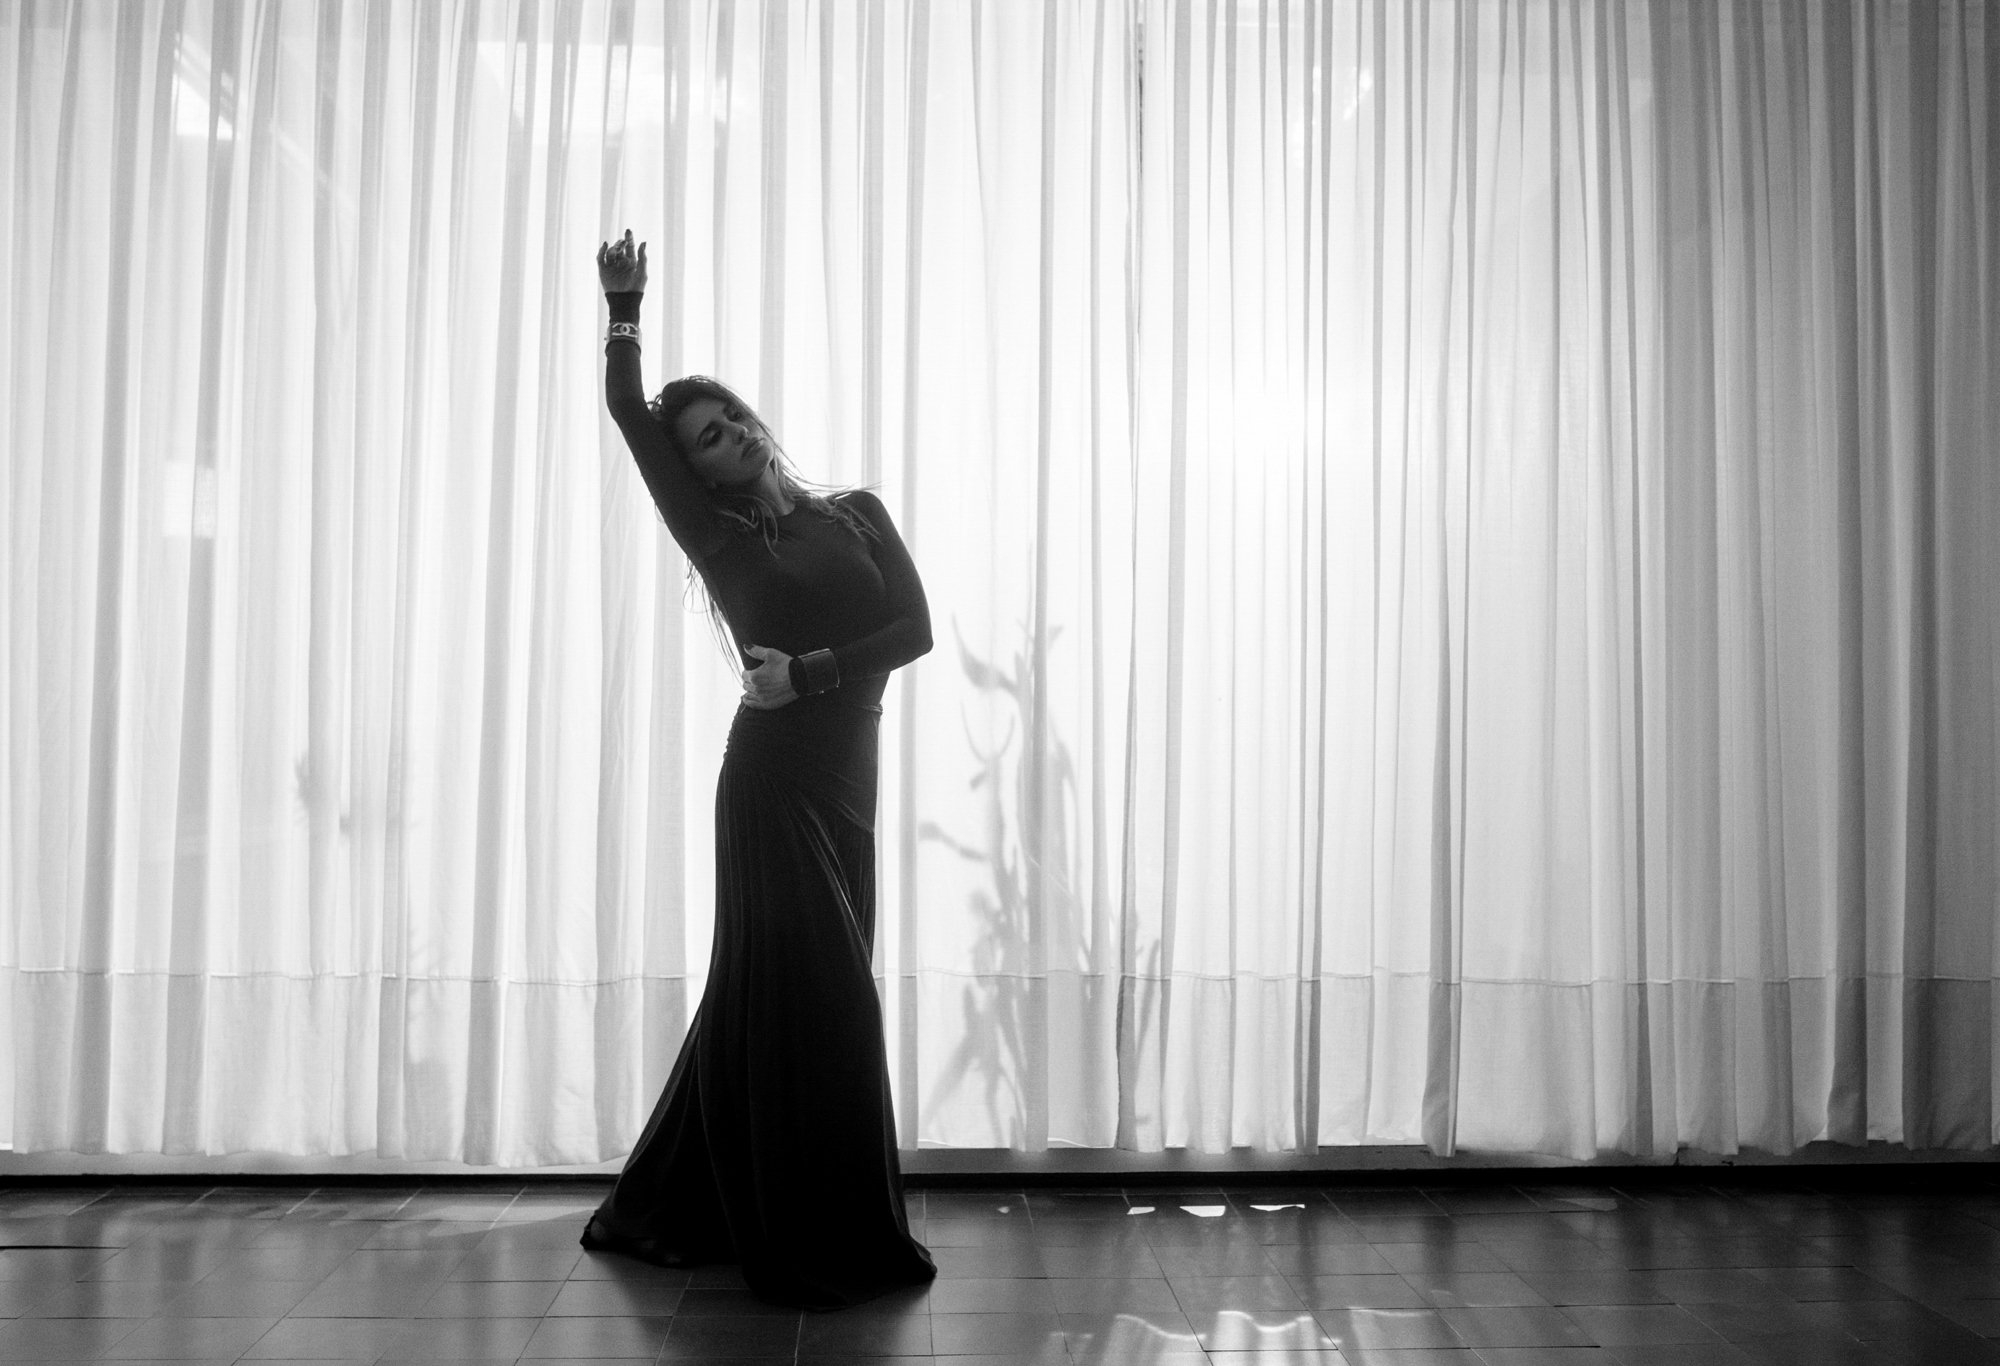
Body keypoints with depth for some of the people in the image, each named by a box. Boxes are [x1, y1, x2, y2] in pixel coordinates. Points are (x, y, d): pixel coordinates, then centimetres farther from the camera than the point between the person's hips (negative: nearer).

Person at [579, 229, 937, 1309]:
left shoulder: (856, 513, 10)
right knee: (810, 997, -4)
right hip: (773, 779, -4)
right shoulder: (718, 538, 3)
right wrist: (623, 310, -9)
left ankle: (674, 1211, 28)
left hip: (844, 778, 4)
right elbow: (629, 416, -3)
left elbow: (914, 629, -1)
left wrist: (811, 673, -11)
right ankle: (812, 1247, 7)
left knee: (771, 995, 12)